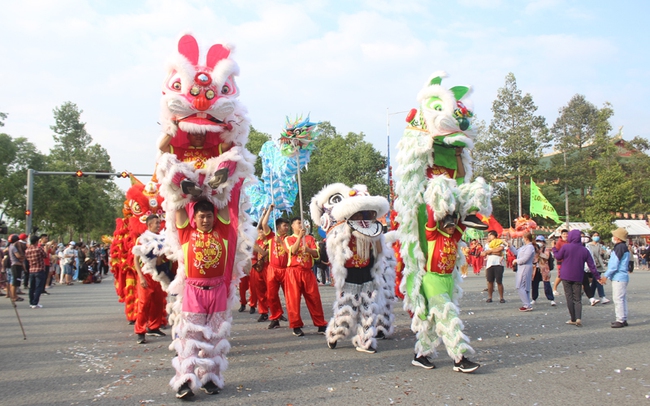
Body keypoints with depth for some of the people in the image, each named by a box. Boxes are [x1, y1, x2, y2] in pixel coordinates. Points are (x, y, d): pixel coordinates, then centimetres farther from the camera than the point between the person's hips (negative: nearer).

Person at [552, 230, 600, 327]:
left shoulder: (565, 247, -9)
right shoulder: (584, 250, 2)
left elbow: (558, 257, 4)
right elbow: (591, 265, 1)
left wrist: (554, 249, 20)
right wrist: (598, 277, 7)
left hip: (566, 277, -2)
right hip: (578, 278, 2)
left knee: (569, 298, 5)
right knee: (577, 299, 7)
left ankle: (573, 319, 4)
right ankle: (578, 318, -11)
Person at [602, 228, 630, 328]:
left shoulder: (619, 247, -16)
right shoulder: (623, 247, 16)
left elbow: (614, 264, -19)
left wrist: (606, 275, -12)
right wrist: (608, 275, 23)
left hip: (619, 277, -11)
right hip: (621, 277, 11)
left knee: (618, 299, -8)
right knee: (622, 299, 13)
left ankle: (621, 320, -6)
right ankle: (623, 319, 19)